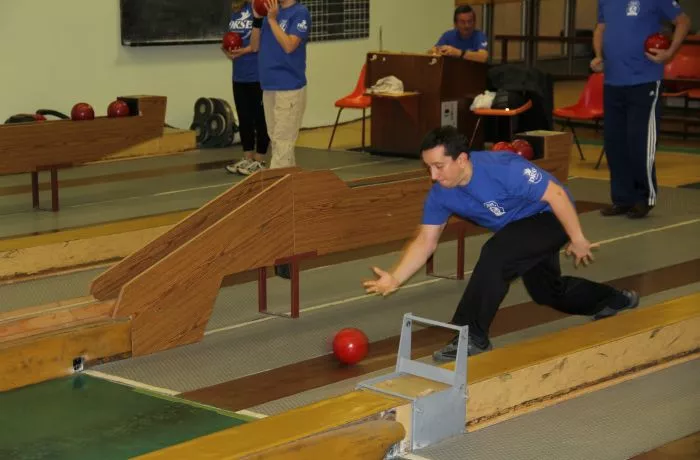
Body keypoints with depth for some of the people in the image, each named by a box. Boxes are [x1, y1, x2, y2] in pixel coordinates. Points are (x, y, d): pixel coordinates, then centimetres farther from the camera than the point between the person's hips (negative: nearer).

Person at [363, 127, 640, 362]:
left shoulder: (501, 169, -36)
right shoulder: (440, 194, -15)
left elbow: (556, 194, -29)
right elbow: (426, 240, -10)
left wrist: (577, 239, -22)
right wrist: (395, 279, -22)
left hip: (549, 217, -8)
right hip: (520, 226, 8)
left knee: (495, 254, -31)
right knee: (546, 292, 24)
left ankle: (472, 338, -20)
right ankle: (615, 301, 50)